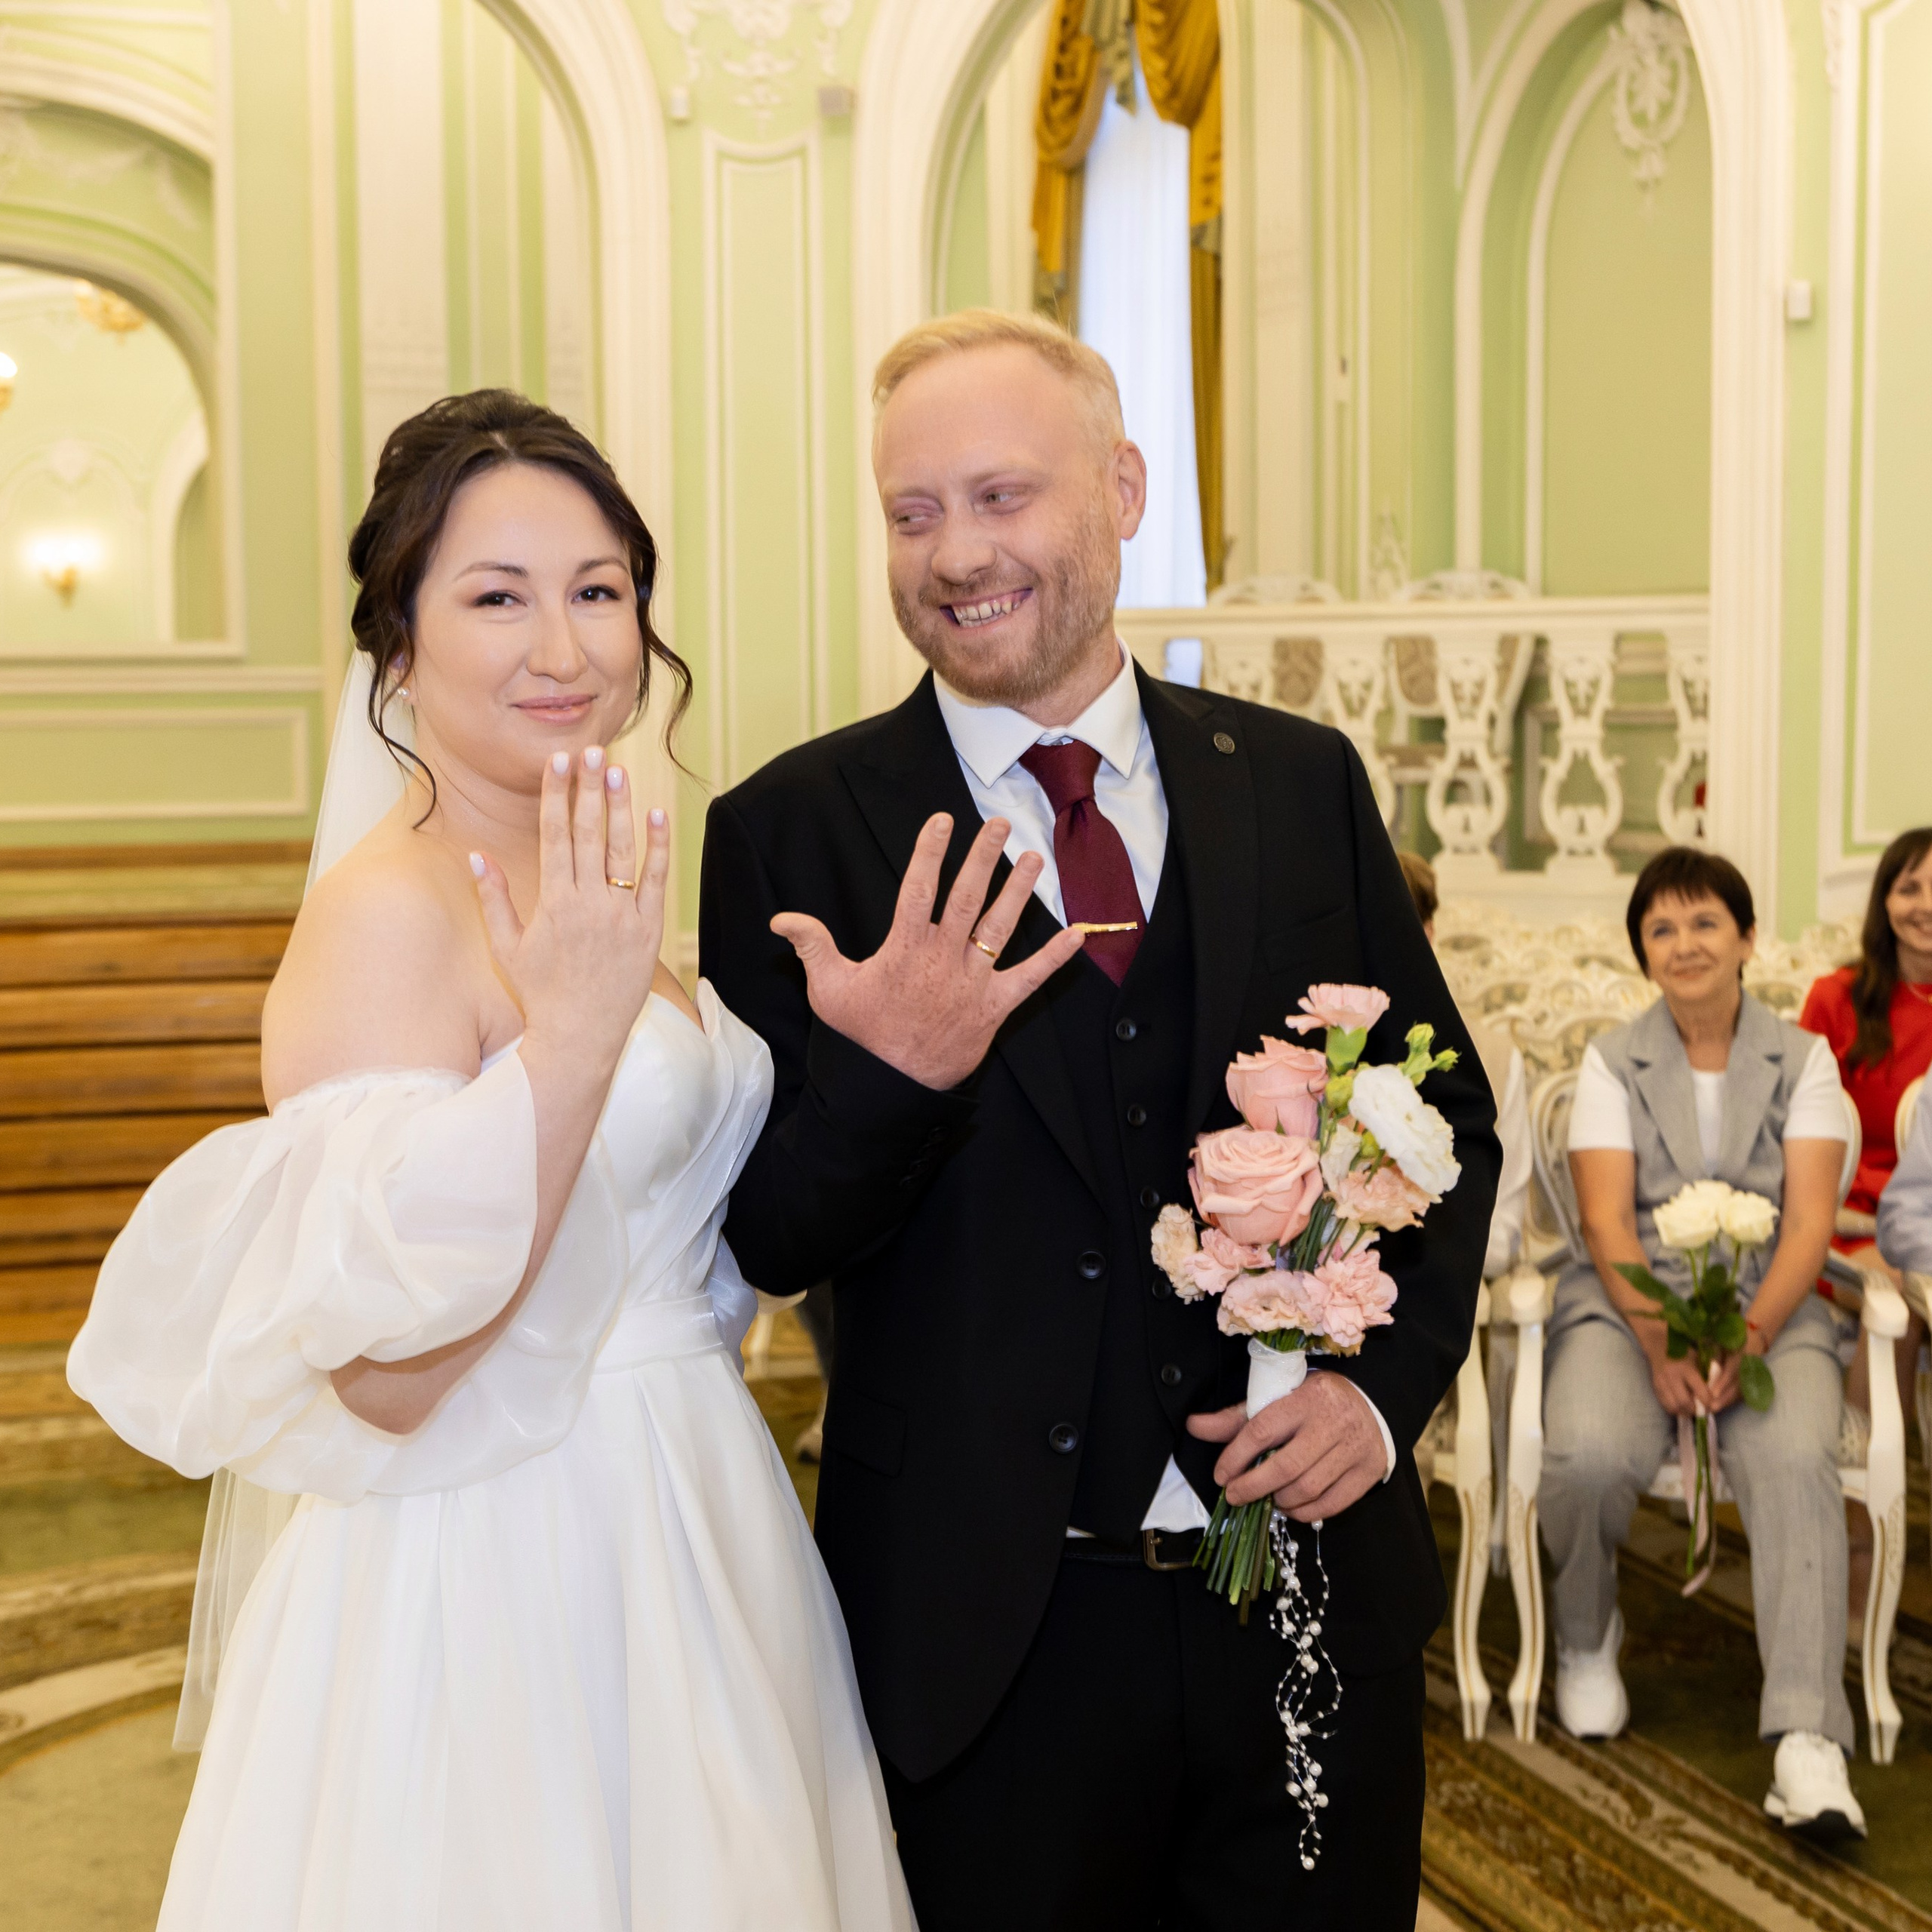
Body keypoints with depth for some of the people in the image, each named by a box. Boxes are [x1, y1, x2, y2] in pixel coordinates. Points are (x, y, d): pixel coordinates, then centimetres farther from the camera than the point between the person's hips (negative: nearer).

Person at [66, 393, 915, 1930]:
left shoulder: (598, 896, 6)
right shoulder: (386, 914, -19)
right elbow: (388, 1370, -25)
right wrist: (573, 1029, -29)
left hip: (684, 1541, 8)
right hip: (498, 1576, -8)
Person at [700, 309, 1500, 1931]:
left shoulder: (1304, 783, 2)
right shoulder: (794, 833, -6)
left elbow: (1448, 1115, 8)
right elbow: (769, 1245, -7)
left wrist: (1388, 1378, -7)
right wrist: (886, 1080, -26)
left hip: (1321, 1593, 3)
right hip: (986, 1632, -2)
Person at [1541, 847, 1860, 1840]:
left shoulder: (1804, 1060, 7)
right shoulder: (1612, 1060, 6)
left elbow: (1809, 1222, -3)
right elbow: (1605, 1220, -5)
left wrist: (1748, 1335, -20)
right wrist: (1660, 1342, -20)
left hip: (1768, 1306, 0)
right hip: (1629, 1299, 0)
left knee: (1797, 1459, -31)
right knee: (1588, 1453, -30)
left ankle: (1807, 1739, -32)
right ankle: (1586, 1637, 2)